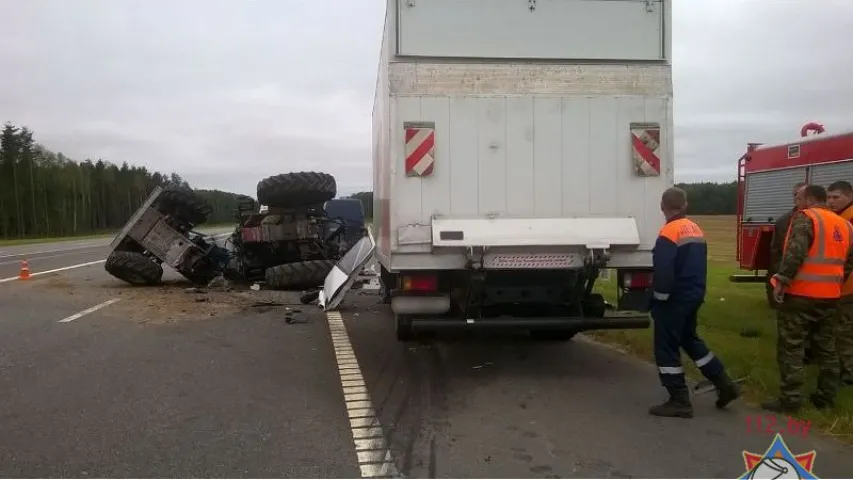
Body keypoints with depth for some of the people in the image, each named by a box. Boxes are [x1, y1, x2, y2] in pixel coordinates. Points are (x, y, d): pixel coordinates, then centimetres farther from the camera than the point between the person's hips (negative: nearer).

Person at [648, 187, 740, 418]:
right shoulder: (696, 230, 11)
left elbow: (663, 271, -23)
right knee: (690, 339, 23)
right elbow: (699, 267, 17)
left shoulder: (669, 232, -17)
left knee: (666, 349, 0)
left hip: (674, 299, -9)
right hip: (693, 296, 9)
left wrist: (659, 299, -15)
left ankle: (680, 401, 4)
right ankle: (725, 385, 26)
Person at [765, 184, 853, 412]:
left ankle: (789, 399, -1)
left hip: (800, 294, -7)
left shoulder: (805, 217, -9)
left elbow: (795, 251, -23)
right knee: (826, 347, 16)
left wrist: (782, 280, -19)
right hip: (830, 296, 8)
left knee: (790, 347, -1)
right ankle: (826, 396, 23)